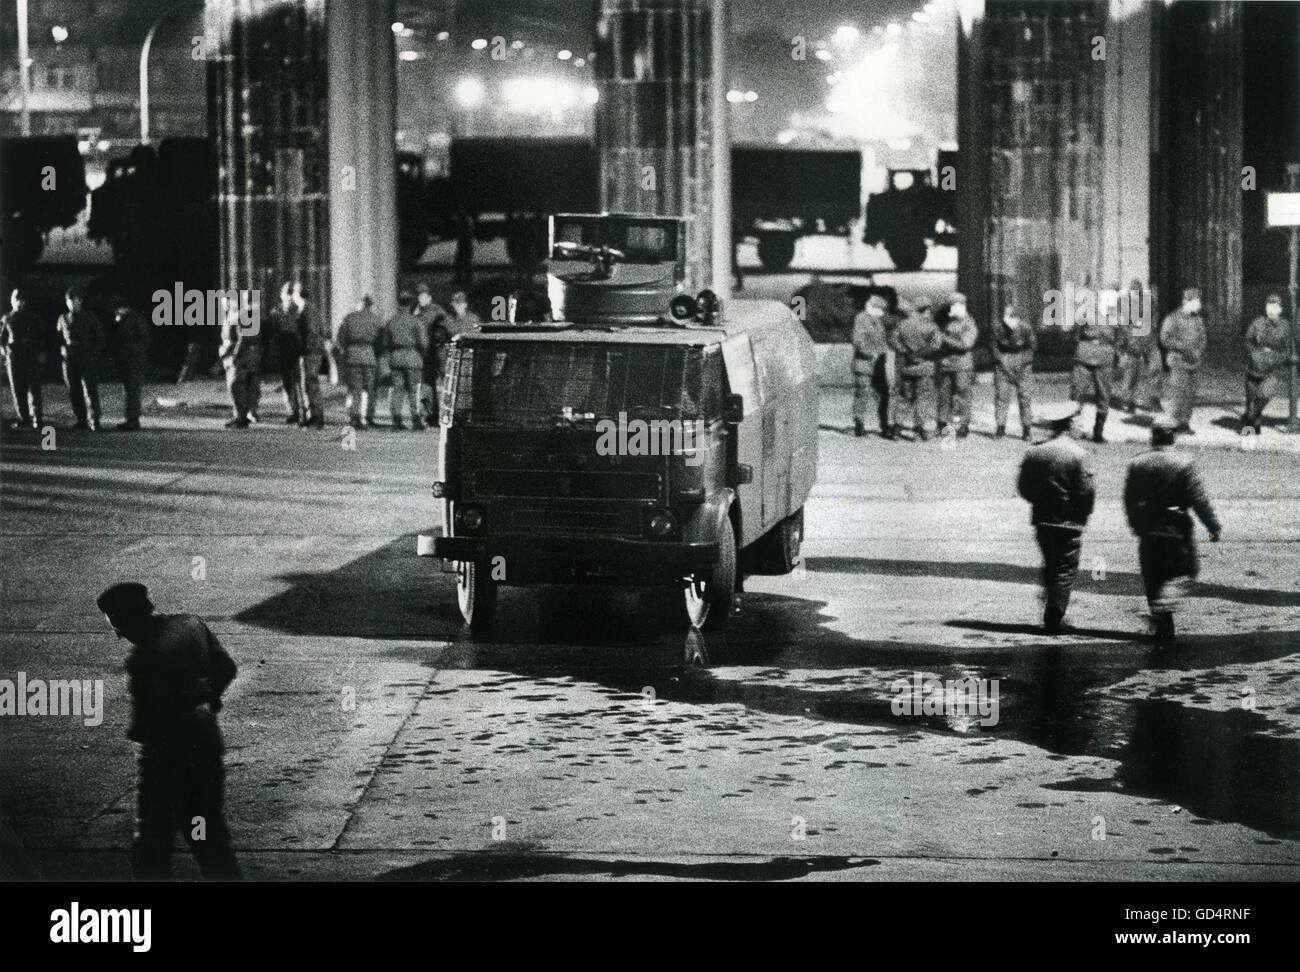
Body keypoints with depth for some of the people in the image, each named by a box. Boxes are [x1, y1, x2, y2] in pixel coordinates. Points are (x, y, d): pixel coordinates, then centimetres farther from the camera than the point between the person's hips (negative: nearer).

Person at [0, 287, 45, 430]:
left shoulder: (32, 317, 6)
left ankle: (37, 418, -2)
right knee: (17, 389, 1)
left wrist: (41, 353, -2)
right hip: (14, 357, 2)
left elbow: (41, 336, 6)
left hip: (32, 355, -2)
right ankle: (23, 417, 8)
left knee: (34, 388, -5)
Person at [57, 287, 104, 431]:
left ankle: (94, 420, -12)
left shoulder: (90, 317, 6)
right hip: (69, 359, 3)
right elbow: (59, 339, 18)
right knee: (74, 392, 3)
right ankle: (81, 420, 11)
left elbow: (100, 338, 6)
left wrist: (95, 354, -5)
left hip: (88, 359, -3)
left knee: (91, 390, -11)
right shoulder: (63, 319, 14)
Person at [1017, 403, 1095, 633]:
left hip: (1042, 520, 4)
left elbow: (1023, 487, 4)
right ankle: (1053, 620, -2)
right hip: (1069, 522, -4)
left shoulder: (1034, 453, 0)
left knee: (1050, 566, 19)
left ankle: (1052, 613, 20)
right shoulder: (1079, 454, -13)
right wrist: (1083, 515, 2)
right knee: (1065, 570, 2)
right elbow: (1086, 491, -14)